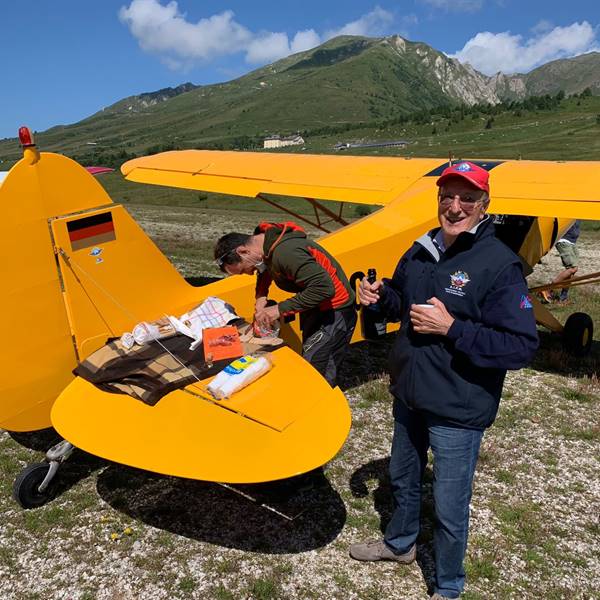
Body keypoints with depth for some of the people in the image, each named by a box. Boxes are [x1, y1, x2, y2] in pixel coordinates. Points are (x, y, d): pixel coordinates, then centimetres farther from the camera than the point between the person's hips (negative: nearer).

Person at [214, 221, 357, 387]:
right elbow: (266, 269, 19)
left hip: (334, 313, -10)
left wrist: (280, 309, -29)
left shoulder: (285, 253, -32)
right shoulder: (266, 241, -2)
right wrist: (261, 296, -1)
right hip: (315, 309, 10)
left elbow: (324, 287, -36)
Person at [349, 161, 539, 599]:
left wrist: (452, 328, -29)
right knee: (403, 478, 28)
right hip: (409, 396, 7)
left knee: (449, 508, 10)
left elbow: (522, 346, -22)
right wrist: (381, 295, -4)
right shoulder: (421, 251, 2)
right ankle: (400, 543, 56)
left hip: (458, 411, -7)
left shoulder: (500, 264, -20)